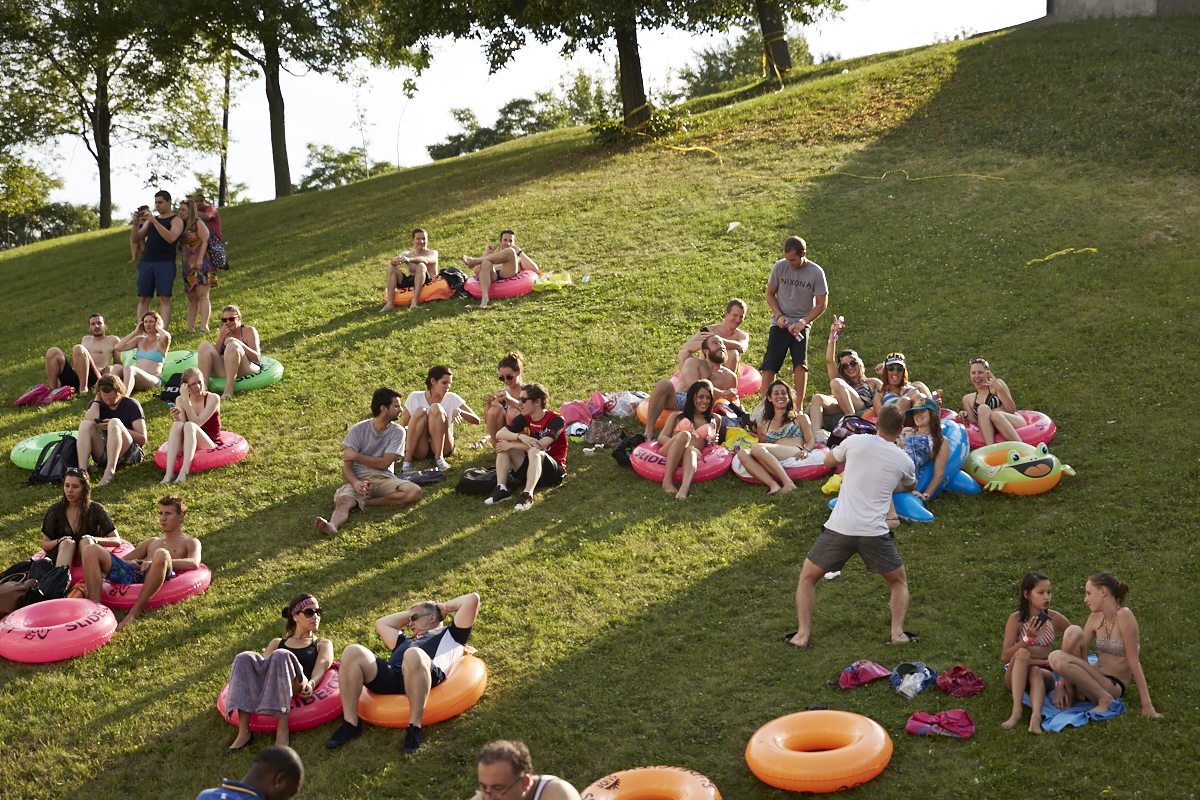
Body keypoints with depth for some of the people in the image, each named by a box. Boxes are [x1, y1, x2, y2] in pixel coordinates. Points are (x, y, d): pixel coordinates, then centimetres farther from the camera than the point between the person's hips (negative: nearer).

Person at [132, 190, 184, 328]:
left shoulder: (176, 220, 5)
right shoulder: (150, 220, 21)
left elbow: (171, 238, -14)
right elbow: (137, 238, 15)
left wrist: (154, 221, -19)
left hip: (165, 263, -5)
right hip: (146, 262, 5)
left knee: (164, 298, -11)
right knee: (143, 298, -1)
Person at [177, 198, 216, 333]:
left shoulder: (198, 223, -1)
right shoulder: (182, 227, 20)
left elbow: (205, 241, -10)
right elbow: (181, 247, 26)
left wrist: (200, 259, -20)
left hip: (201, 265, -8)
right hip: (188, 266, 8)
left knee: (202, 295, -17)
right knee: (191, 298, 5)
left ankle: (204, 326, -27)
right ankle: (190, 328, 3)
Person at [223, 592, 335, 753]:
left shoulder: (323, 644, 26)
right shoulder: (277, 643, 34)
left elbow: (322, 666, 5)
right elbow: (263, 666, 20)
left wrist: (311, 684, -19)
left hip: (299, 693, -3)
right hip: (269, 690, 3)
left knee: (281, 656, -32)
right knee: (244, 658, -22)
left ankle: (282, 731, -39)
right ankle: (243, 732, -30)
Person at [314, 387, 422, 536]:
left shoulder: (397, 432, 4)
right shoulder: (358, 430, -1)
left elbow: (384, 463, -4)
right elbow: (347, 466, -3)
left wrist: (356, 456, -8)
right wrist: (355, 483, -24)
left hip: (384, 479, 2)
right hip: (359, 478, -2)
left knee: (415, 492, -27)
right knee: (342, 501, -34)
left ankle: (363, 503, -26)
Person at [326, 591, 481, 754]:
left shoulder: (449, 634, 30)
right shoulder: (406, 641, 45)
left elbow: (472, 599, 22)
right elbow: (381, 623, 58)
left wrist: (446, 607, 36)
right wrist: (409, 613, 54)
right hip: (389, 674, 6)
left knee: (413, 655, -41)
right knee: (352, 652, -20)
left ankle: (415, 727, -33)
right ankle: (350, 723, -20)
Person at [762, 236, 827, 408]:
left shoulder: (816, 273, -9)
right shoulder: (779, 267, -6)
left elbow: (822, 303, -4)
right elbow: (770, 294, 5)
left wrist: (803, 322, -15)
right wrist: (779, 315, -9)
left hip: (801, 324, -1)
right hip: (780, 322, 1)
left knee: (800, 363, -15)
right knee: (770, 363, -8)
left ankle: (799, 406, -8)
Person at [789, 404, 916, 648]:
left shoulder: (855, 442, 0)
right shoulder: (904, 460, 5)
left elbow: (828, 460, 20)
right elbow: (910, 486, 29)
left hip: (839, 528, -1)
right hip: (875, 533, 1)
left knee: (807, 578, 18)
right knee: (899, 582, 25)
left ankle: (802, 634, 5)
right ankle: (897, 632, 6)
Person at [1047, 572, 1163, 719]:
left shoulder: (1123, 615, -16)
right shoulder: (1095, 618, 6)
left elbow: (1134, 662, -17)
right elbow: (1080, 652, 5)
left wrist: (1147, 705, -16)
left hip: (1112, 687, -7)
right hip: (1094, 680, 7)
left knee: (1056, 658, -28)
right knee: (1073, 631, -18)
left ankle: (1104, 699, -12)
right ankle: (1069, 692, -9)